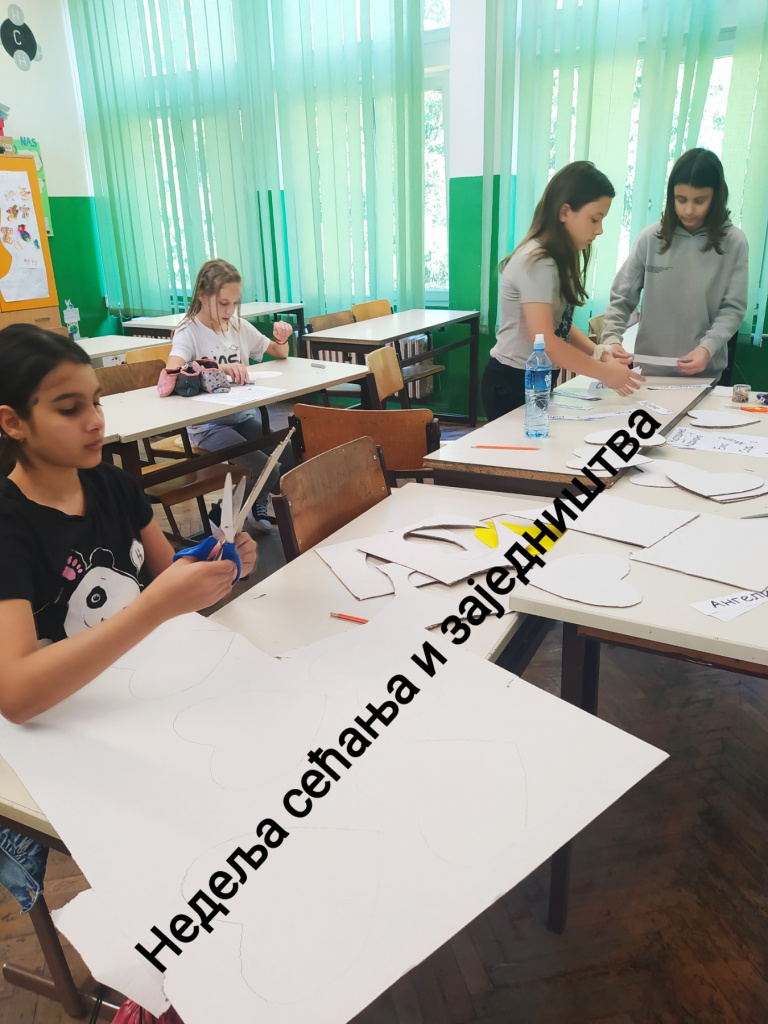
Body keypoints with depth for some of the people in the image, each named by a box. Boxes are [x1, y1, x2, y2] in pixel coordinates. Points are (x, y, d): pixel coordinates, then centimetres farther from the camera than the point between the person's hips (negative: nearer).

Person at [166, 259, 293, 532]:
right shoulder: (189, 332, -10)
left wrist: (282, 339, -6)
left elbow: (279, 354, 18)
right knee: (266, 471, -25)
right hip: (208, 424, -6)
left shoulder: (239, 326, 7)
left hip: (243, 415, 6)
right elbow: (172, 372, -31)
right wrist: (219, 368, -45)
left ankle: (257, 504, 14)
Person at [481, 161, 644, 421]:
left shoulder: (557, 259, 8)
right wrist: (604, 372, -21)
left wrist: (598, 352, -6)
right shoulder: (536, 263, -21)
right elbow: (545, 342, -28)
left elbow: (559, 323, 11)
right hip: (512, 384, -9)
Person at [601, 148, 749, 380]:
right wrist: (611, 340, -18)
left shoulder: (733, 242, -2)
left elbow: (733, 308, -4)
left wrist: (707, 348, -20)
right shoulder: (651, 238, -2)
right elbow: (621, 298, -2)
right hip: (650, 369, 0)